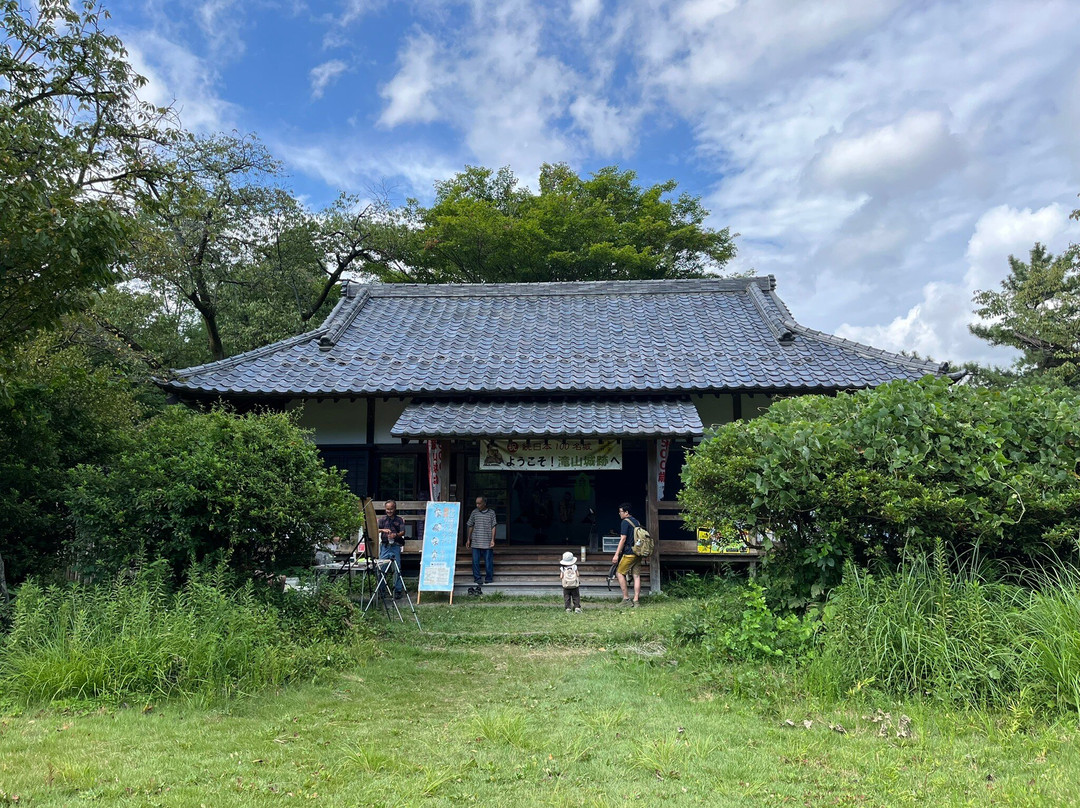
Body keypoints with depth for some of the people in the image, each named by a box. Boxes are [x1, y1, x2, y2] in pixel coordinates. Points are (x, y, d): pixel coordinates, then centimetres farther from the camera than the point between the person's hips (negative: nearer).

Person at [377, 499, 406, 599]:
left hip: (395, 546, -1)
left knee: (397, 568, 0)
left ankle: (398, 590, 7)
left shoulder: (399, 520, 6)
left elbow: (402, 532, -5)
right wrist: (383, 530, -23)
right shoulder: (382, 519, 9)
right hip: (384, 546, 1)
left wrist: (396, 535, -26)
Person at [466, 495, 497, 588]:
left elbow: (493, 527, 2)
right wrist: (468, 539, 13)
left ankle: (488, 579, 14)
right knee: (475, 562, 1)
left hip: (487, 543, -2)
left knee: (488, 562, 1)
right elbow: (470, 526, 14)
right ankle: (477, 579, 12)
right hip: (475, 542, 2)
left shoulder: (491, 513, 3)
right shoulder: (474, 513, 8)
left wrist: (492, 540, -6)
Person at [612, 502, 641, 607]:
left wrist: (616, 554, -13)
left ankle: (626, 599, 1)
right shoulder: (637, 522, 16)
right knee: (636, 576, 5)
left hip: (629, 553, -8)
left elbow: (623, 539, -15)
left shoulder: (625, 522, -9)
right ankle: (636, 601, 3)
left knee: (620, 573, 3)